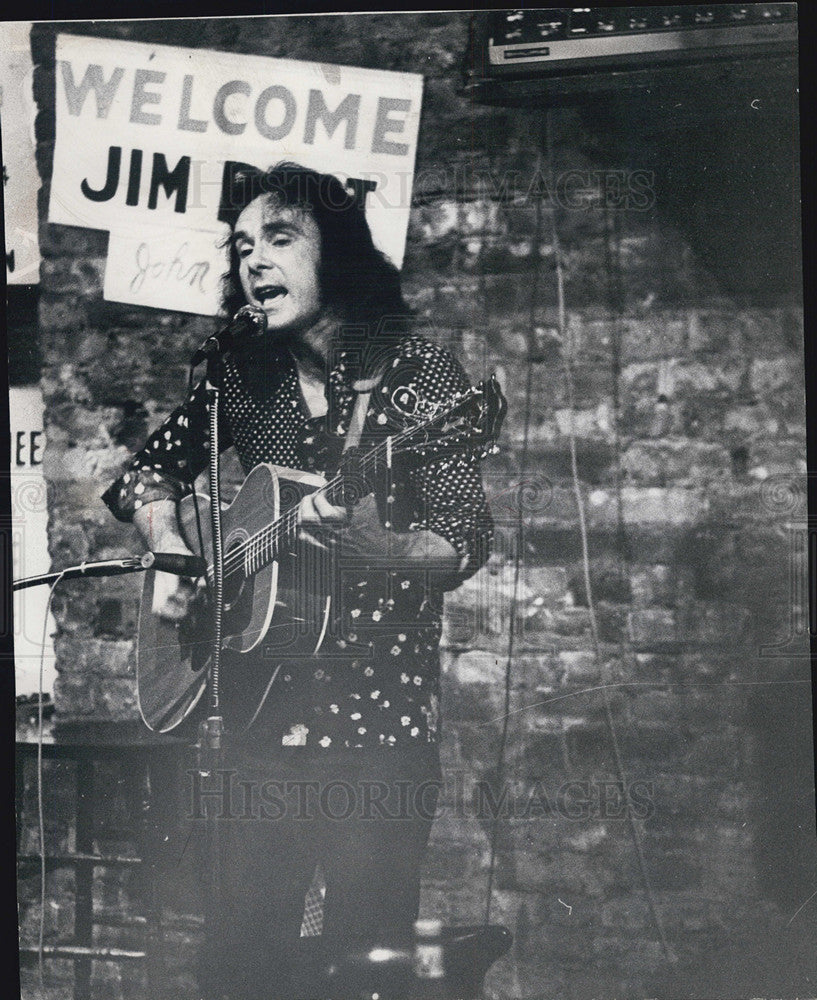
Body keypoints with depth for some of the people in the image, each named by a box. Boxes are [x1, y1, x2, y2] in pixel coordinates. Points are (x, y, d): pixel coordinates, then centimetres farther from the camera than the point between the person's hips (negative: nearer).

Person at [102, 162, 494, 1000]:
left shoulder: (416, 371, -5)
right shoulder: (244, 375, 9)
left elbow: (466, 543, -10)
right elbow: (147, 471, 20)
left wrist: (373, 548, -29)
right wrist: (168, 542, 1)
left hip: (381, 715, -4)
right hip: (262, 705, 4)